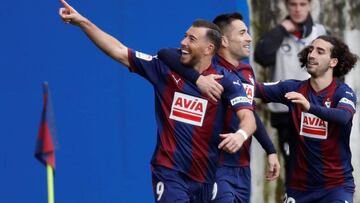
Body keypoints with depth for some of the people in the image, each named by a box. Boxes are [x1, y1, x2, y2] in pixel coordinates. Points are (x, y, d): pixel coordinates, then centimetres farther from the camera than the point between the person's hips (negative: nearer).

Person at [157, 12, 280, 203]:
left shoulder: (248, 72, 13)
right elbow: (165, 54, -23)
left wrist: (270, 150, 24)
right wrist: (197, 78, -36)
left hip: (242, 167, 8)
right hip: (216, 165, -8)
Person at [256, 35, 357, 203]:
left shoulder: (343, 93, -7)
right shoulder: (293, 88, 4)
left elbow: (343, 117, -28)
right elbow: (257, 89, -8)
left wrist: (309, 107, -44)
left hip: (336, 184, -3)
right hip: (299, 184, 3)